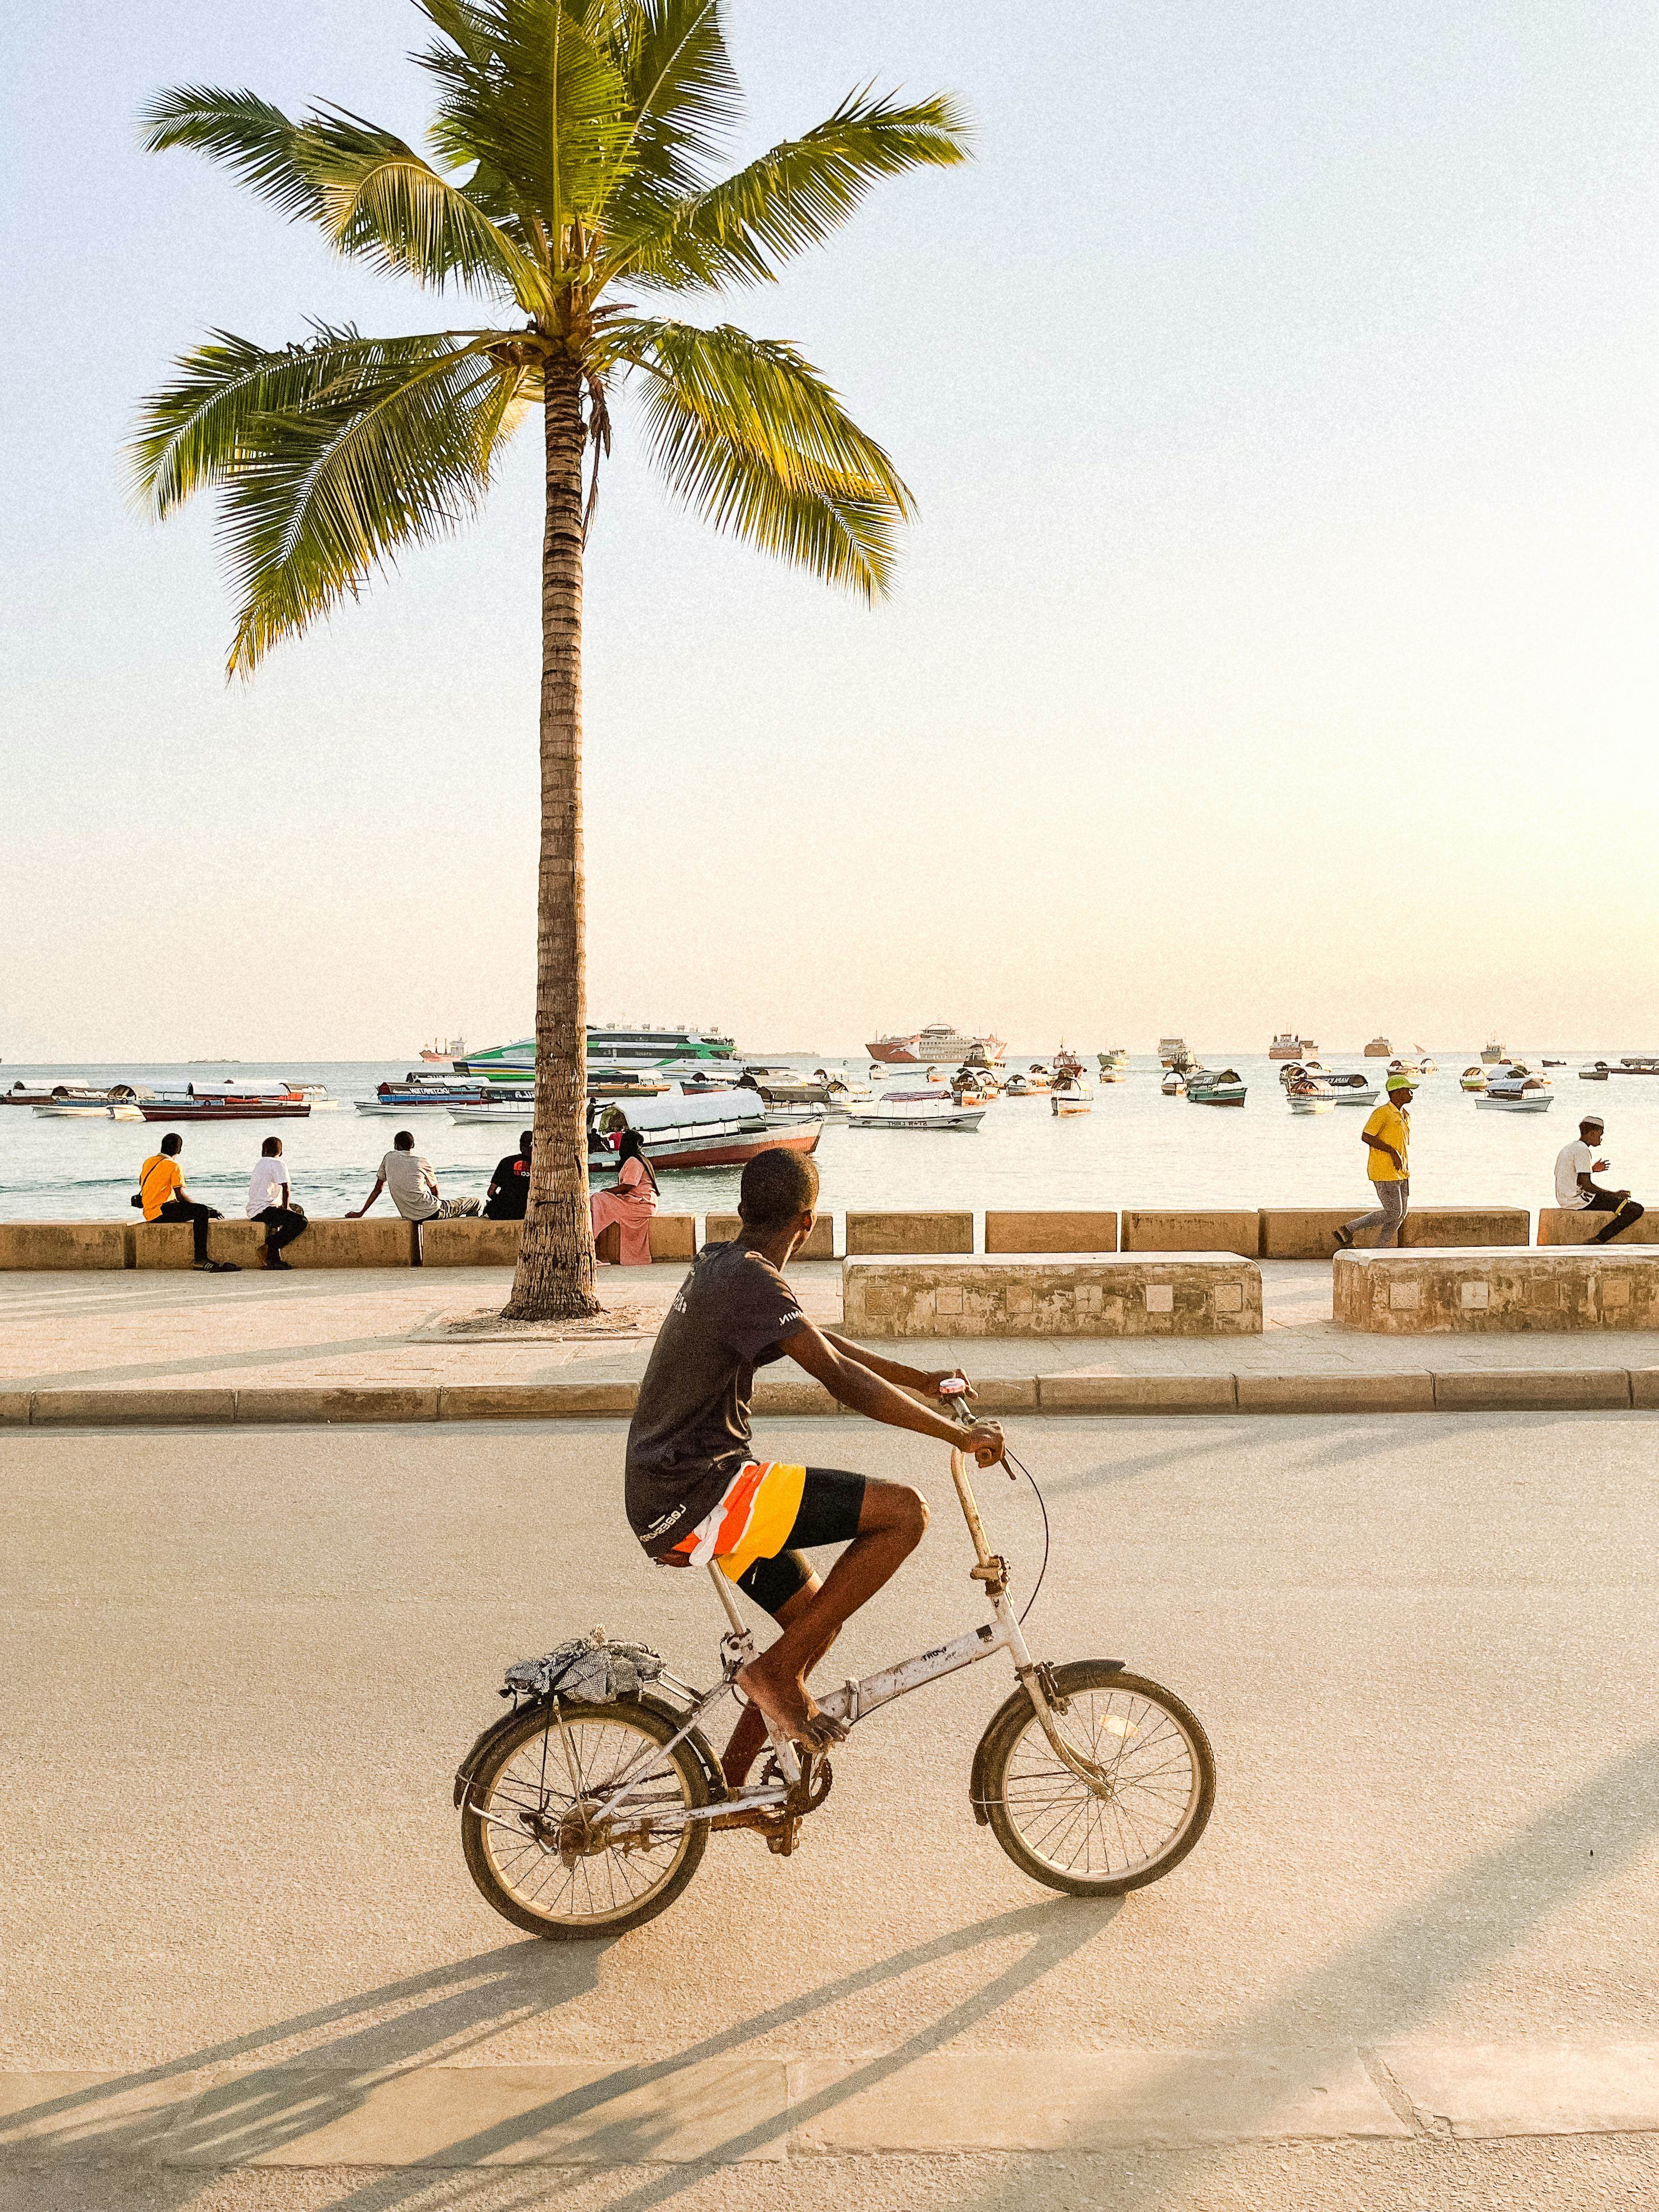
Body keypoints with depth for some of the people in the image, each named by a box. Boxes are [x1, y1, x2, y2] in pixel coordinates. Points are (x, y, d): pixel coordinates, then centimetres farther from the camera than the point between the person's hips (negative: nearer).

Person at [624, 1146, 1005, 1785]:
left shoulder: (718, 1264, 14)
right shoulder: (751, 1280, -17)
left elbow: (821, 1340, 26)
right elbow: (841, 1378, -25)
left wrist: (920, 1380, 29)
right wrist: (958, 1434, -20)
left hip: (666, 1502, 10)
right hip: (697, 1497, -10)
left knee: (812, 1615, 22)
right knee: (903, 1510, -15)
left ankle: (727, 1787, 28)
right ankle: (777, 1670, -7)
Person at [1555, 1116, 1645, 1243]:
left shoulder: (1567, 1148, 15)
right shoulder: (1583, 1150, -15)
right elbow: (1585, 1184, -20)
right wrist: (1614, 1194, -12)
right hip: (1580, 1200, -10)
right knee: (1636, 1210, -15)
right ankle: (1599, 1239, -14)